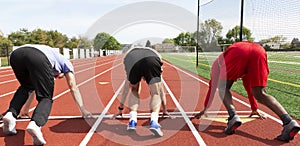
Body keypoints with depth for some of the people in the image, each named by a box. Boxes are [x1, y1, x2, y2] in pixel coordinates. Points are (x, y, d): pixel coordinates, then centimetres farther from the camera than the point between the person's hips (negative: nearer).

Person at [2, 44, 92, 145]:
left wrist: (26, 108, 59)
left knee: (26, 87, 32)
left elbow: (35, 88, 50)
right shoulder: (66, 63, 32)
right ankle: (35, 124, -21)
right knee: (46, 98, 6)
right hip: (37, 57, -6)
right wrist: (83, 110, 28)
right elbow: (73, 88, 25)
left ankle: (11, 114, 12)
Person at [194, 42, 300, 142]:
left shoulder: (219, 61, 39)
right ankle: (288, 121, -6)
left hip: (237, 52, -4)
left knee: (223, 87, 14)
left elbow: (213, 86, 35)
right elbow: (249, 86, 51)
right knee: (260, 94, 11)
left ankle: (233, 116, -8)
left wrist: (206, 109, 41)